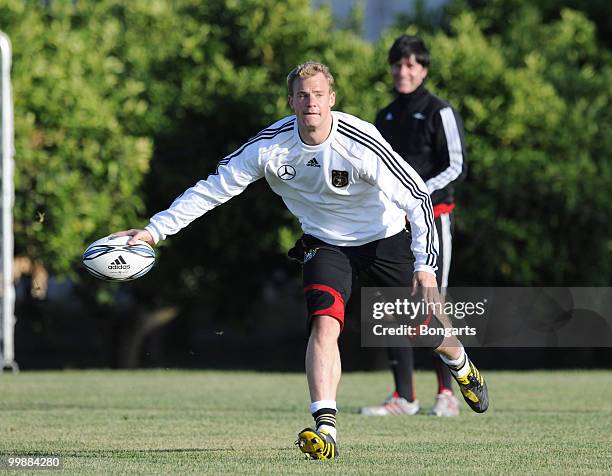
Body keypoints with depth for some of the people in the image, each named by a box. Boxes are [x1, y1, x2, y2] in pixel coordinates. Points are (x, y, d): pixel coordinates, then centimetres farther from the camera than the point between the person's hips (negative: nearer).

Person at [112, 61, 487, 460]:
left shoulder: (361, 143, -28)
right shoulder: (271, 144, -20)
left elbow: (417, 197, -22)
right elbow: (214, 188, -12)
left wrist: (426, 266, -30)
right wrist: (155, 230, -17)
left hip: (384, 237, -1)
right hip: (325, 243, 1)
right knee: (324, 323, -23)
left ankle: (461, 366, 43)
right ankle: (325, 431, -29)